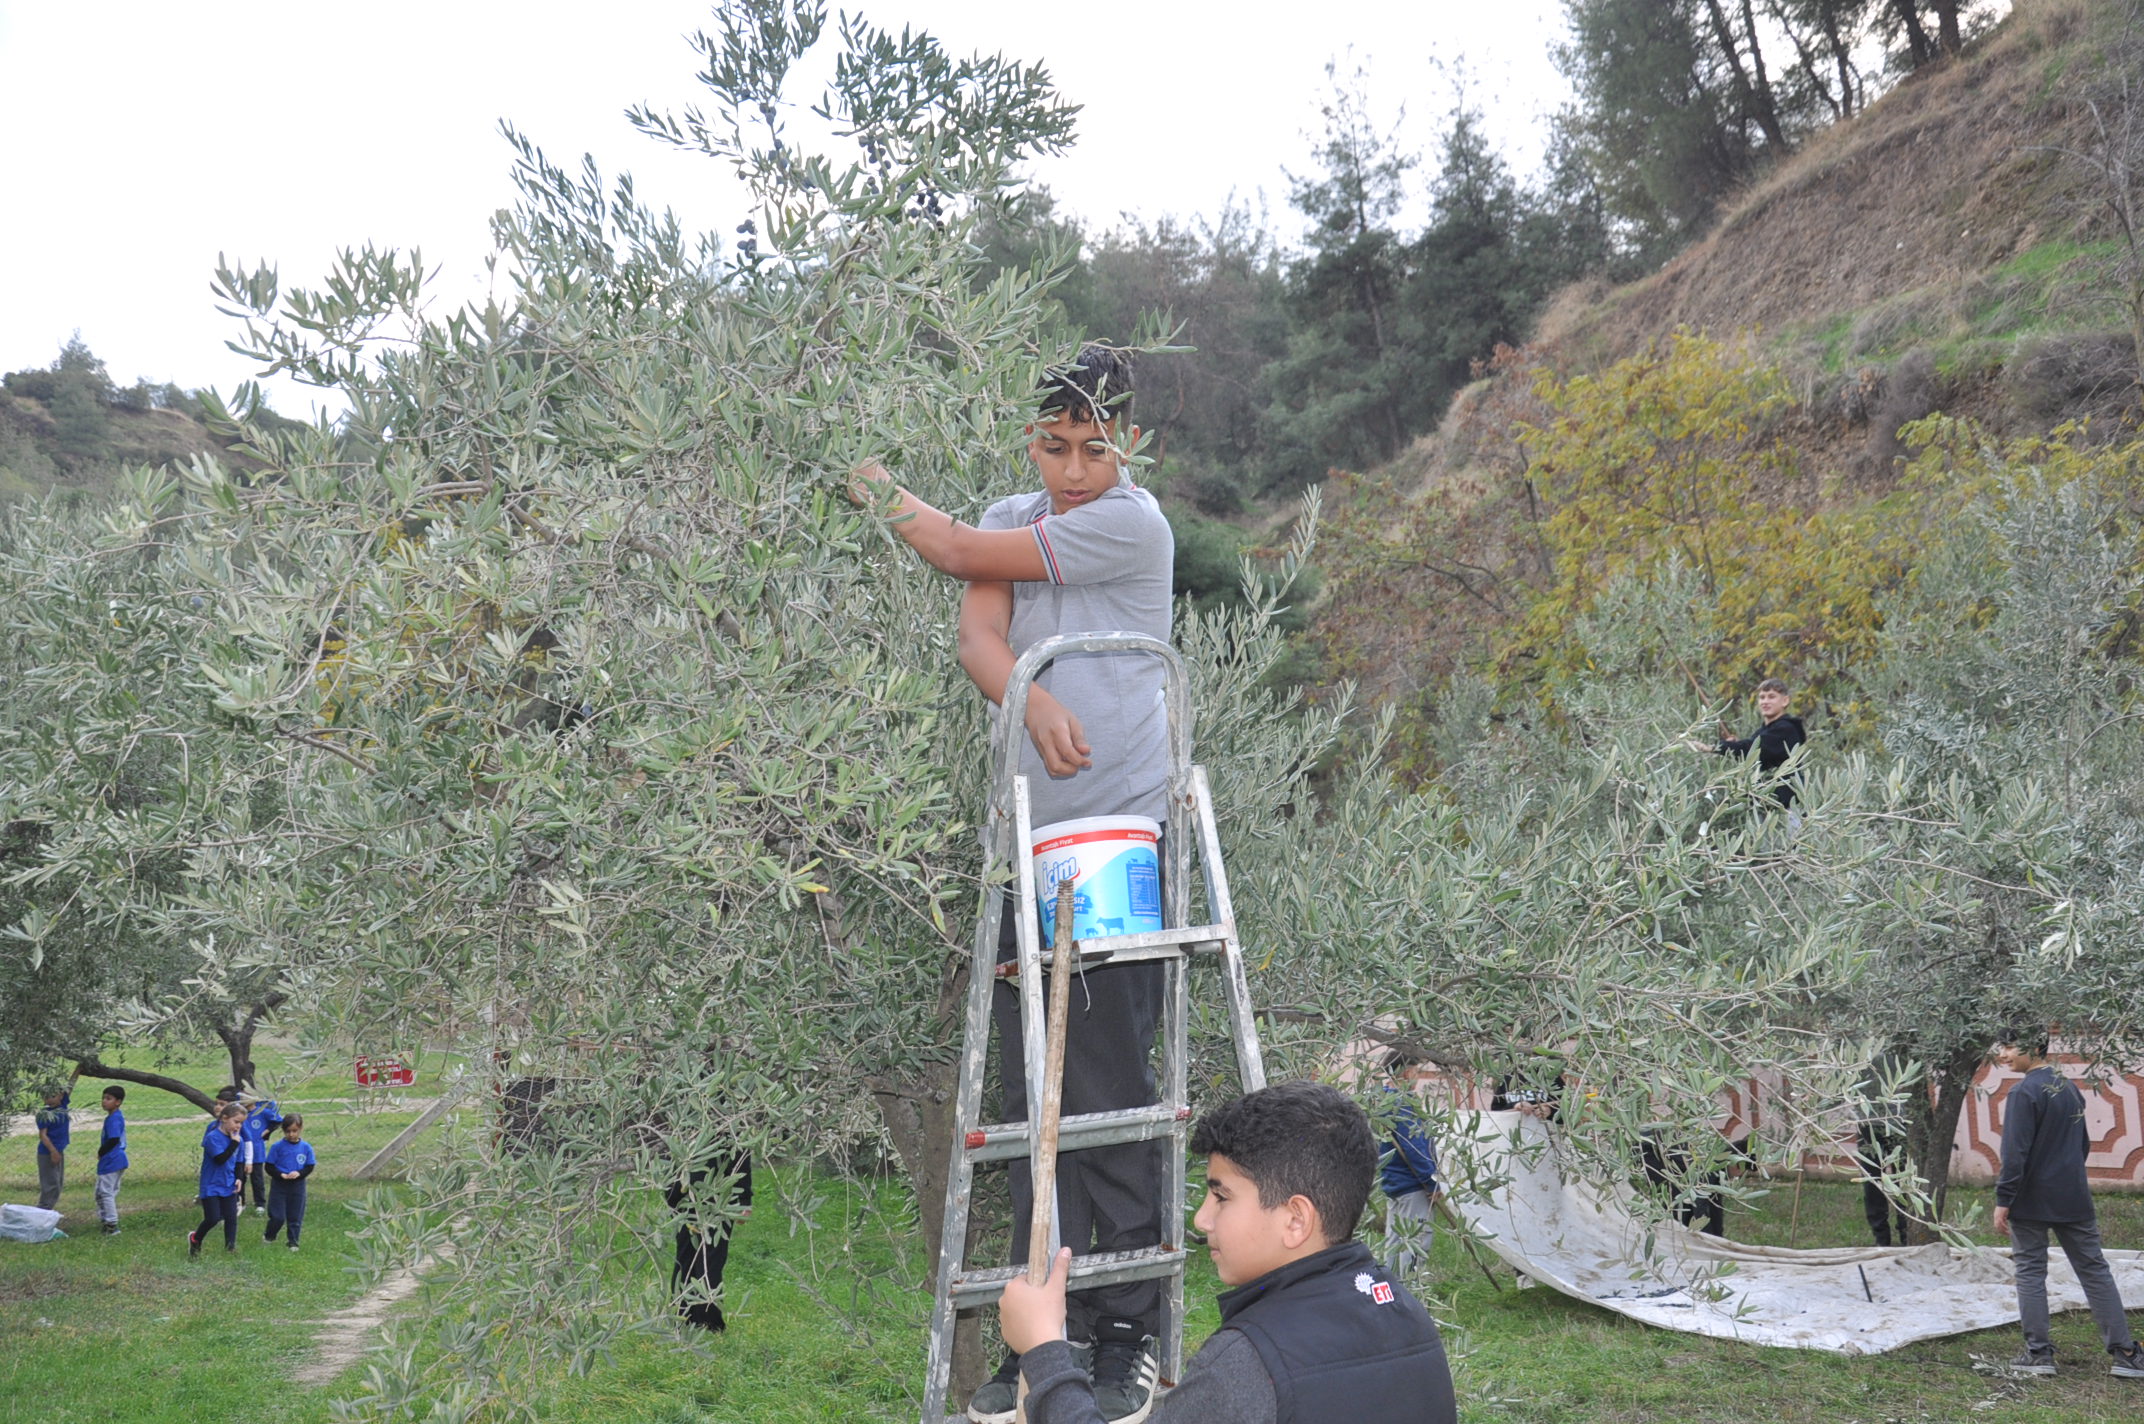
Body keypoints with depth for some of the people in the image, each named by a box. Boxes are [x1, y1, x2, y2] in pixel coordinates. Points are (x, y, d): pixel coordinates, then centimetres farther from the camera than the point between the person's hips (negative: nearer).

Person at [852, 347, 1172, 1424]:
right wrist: (1036, 703, -25)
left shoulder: (1132, 525, -8)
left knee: (1113, 1087, -6)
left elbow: (962, 555, -3)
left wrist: (883, 494, 16)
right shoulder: (1012, 522, 13)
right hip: (1028, 840, 6)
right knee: (1031, 1093, 6)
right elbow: (978, 636, -4)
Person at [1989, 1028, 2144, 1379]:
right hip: (2074, 1199, 7)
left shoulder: (2024, 1093, -15)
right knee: (2094, 1270, 8)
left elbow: (2015, 1153, -19)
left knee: (2030, 1272, 3)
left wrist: (2003, 1201, -15)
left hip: (2031, 1201, -7)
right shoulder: (2070, 1087, 11)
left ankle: (2039, 1352, 3)